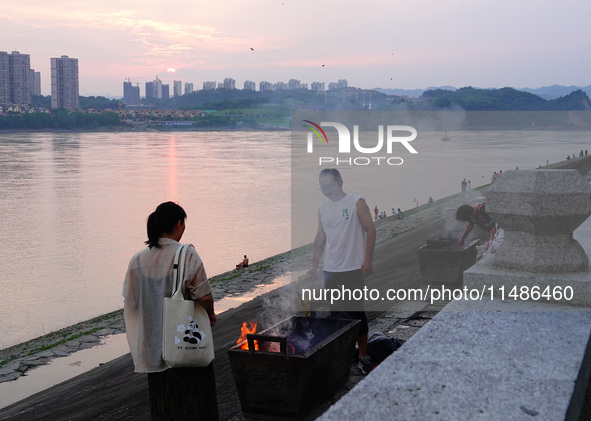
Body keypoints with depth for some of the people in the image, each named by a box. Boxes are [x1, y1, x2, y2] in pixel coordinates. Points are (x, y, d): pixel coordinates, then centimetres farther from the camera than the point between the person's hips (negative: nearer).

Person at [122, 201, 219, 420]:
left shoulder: (137, 259, 1)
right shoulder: (187, 254, -13)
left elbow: (129, 301, 5)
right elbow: (204, 297, -15)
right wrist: (211, 314, 5)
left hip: (154, 347, 4)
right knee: (193, 403, 9)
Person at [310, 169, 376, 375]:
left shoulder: (356, 202, -4)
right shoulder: (323, 208, 12)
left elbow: (370, 230, -6)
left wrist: (368, 260, -13)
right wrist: (314, 265, 15)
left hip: (353, 269, -5)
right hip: (330, 270, 5)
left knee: (356, 312, -2)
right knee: (336, 314, 7)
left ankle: (363, 356, 7)